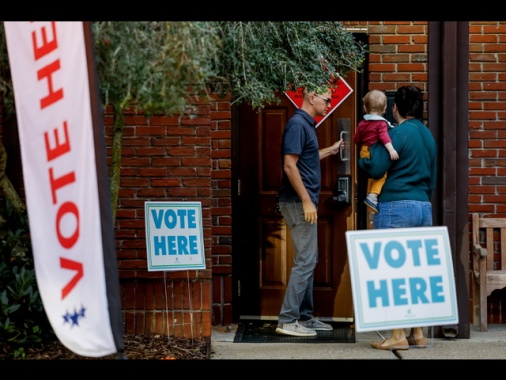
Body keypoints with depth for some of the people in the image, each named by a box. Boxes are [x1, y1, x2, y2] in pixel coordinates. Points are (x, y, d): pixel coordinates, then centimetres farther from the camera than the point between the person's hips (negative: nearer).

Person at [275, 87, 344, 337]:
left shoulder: (307, 124, 16)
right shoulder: (297, 124, -14)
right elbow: (289, 165, -21)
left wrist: (330, 150, 25)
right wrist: (306, 201, -21)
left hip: (304, 202, 10)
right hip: (299, 201, -10)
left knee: (309, 260, 14)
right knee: (305, 260, -9)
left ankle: (304, 317, 21)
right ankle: (287, 321, -5)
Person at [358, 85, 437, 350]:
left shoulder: (398, 133, -9)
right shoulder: (428, 135, 15)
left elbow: (376, 169, -13)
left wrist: (362, 159, 7)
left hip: (396, 207, -8)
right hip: (424, 207, 8)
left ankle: (398, 336, -4)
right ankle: (417, 334, 13)